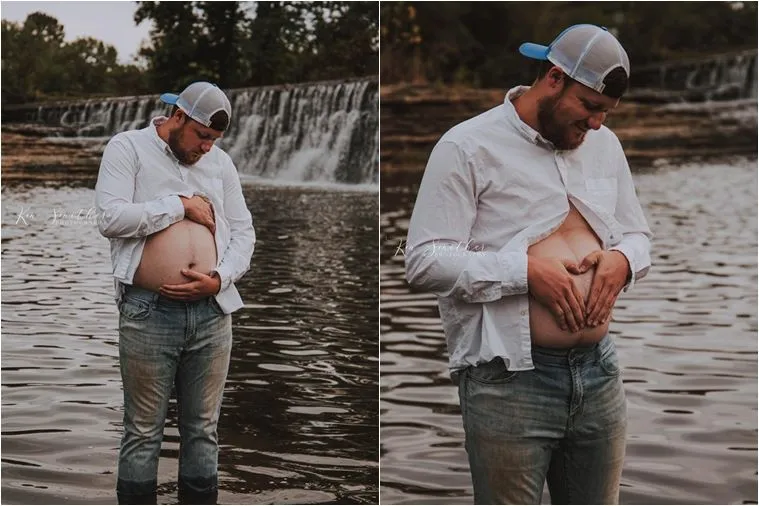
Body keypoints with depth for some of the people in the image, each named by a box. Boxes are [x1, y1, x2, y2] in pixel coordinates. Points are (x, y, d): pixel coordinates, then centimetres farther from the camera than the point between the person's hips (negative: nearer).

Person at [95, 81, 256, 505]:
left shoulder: (220, 161, 14)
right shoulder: (128, 147, 3)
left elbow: (244, 231, 11)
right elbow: (110, 218, -11)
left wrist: (219, 279, -6)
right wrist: (180, 205, -7)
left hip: (212, 312, 4)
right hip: (149, 312, -4)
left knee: (203, 429, 11)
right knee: (143, 433, 5)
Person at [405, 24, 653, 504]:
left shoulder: (605, 144, 13)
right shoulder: (468, 147, -7)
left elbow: (639, 236, 22)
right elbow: (424, 262, -12)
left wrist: (622, 260, -2)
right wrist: (525, 271, -20)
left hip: (600, 371, 6)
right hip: (510, 382, -6)